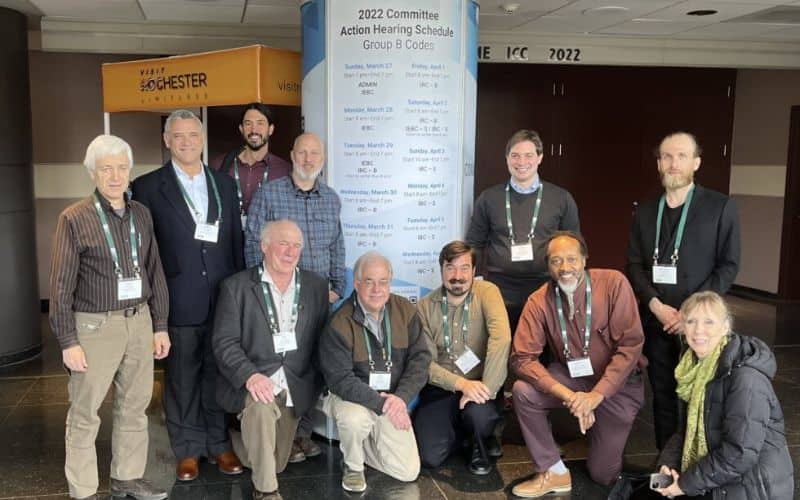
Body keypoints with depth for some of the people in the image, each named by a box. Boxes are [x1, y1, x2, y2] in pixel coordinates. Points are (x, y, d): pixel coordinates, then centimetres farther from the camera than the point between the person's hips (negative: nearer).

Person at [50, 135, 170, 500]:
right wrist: (68, 341, -10)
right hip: (95, 325, -5)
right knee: (85, 413, 5)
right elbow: (61, 286, -8)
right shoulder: (74, 219, -8)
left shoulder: (141, 214, 6)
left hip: (139, 321, 5)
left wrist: (160, 326, 9)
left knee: (134, 406, 14)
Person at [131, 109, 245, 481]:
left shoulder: (224, 183, 10)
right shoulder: (148, 187, 0)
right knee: (181, 378, 8)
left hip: (223, 297, 3)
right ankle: (187, 449, 22)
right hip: (179, 300, -3)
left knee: (218, 373, 11)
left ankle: (218, 444, 24)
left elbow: (236, 240, 11)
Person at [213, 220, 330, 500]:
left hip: (295, 385, 4)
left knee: (274, 463, 9)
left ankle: (237, 439, 44)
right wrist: (250, 375, -26)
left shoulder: (316, 287, 8)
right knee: (260, 405, -36)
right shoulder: (236, 287, -2)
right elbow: (225, 342, -9)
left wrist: (315, 386, -3)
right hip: (251, 381, -3)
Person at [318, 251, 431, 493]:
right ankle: (353, 464, -3)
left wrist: (401, 397, -21)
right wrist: (381, 403, -29)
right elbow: (340, 379, -20)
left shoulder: (405, 311, -5)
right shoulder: (339, 324, -18)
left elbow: (420, 359, -6)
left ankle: (367, 442, 25)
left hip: (393, 400, 3)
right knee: (354, 419, -38)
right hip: (353, 397, -3)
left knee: (408, 472, -5)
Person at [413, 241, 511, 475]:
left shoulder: (487, 292, -9)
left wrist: (485, 387, -31)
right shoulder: (425, 307, -1)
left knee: (478, 414, -35)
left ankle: (480, 442, 5)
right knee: (430, 456, -14)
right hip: (441, 388, 2)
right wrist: (461, 383, -24)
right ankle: (462, 431, 23)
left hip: (479, 384, -2)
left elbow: (501, 338, -25)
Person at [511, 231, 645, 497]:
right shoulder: (539, 301, -16)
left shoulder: (614, 283, -22)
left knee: (603, 474, 0)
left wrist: (597, 394, -31)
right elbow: (522, 357, -20)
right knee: (523, 391, -26)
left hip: (617, 383, -2)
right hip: (572, 376, 2)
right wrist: (566, 394, -33)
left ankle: (605, 437, 36)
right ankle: (554, 472, -7)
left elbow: (630, 345, -23)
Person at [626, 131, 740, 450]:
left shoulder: (721, 207, -2)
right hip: (655, 319, 3)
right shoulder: (645, 211, 9)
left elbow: (728, 266, -5)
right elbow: (634, 265, 5)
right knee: (662, 395, 9)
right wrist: (656, 306, -10)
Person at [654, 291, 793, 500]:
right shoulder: (695, 368, 1)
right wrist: (669, 462, -8)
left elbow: (740, 454, -25)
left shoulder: (747, 378, -23)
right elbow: (688, 428, 9)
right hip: (716, 482, 7)